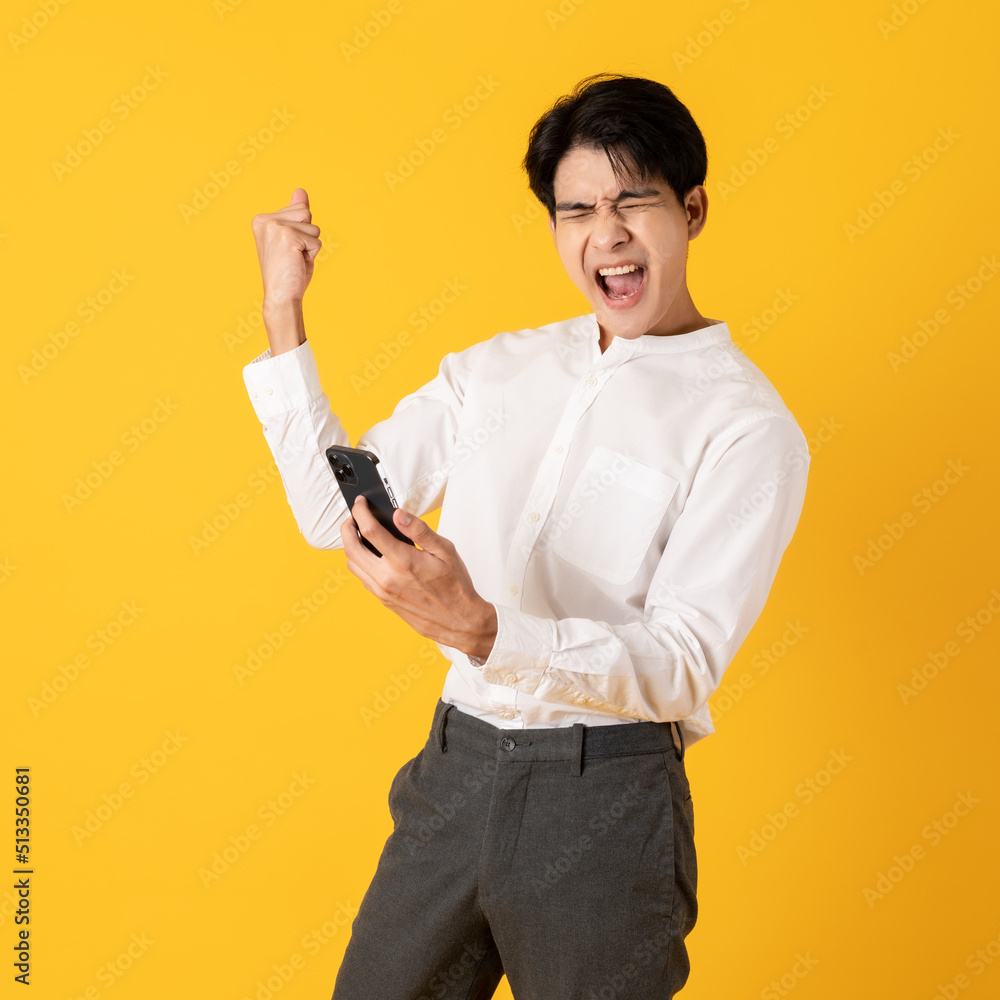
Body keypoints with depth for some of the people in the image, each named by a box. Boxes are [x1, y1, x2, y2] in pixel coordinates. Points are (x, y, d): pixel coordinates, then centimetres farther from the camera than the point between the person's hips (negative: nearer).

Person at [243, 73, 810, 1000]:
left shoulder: (746, 427, -9)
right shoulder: (494, 369, 8)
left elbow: (681, 668, -16)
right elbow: (333, 508, 8)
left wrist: (478, 628, -32)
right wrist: (283, 310, 5)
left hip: (602, 799, -4)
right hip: (453, 769, 5)